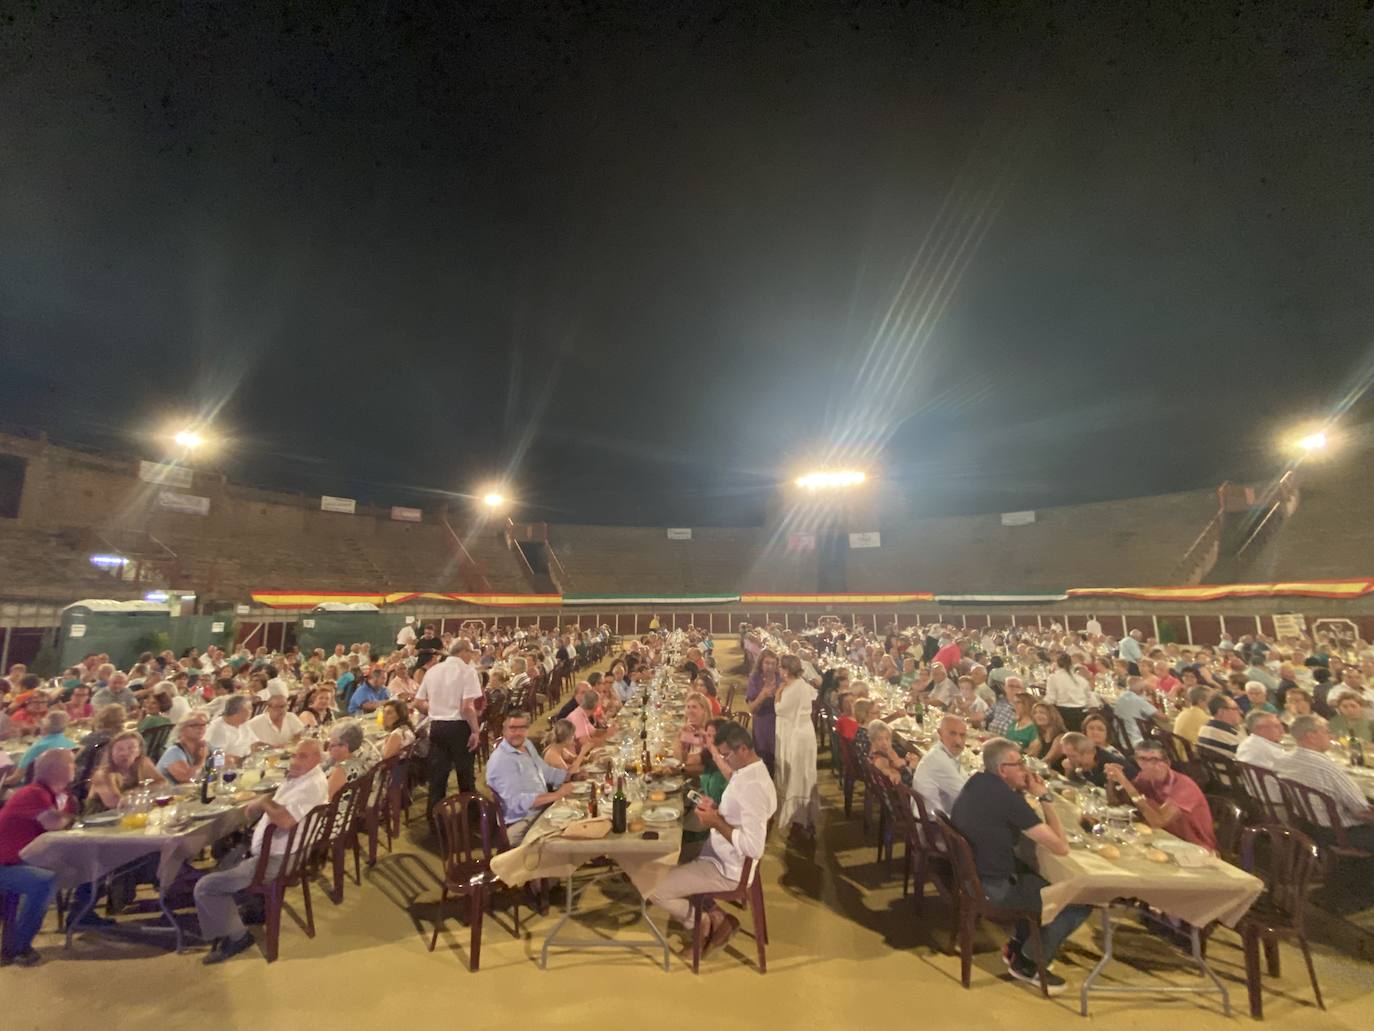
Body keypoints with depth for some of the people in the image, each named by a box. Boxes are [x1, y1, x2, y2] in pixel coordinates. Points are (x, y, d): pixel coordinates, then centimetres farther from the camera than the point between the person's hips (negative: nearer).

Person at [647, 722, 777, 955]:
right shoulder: (745, 770, 0)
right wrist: (716, 809, -3)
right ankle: (706, 911, 18)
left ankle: (713, 922, 10)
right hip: (719, 852, 10)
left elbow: (753, 847, -32)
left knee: (654, 889, -8)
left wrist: (716, 822, -25)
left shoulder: (754, 785, -30)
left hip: (728, 868, -10)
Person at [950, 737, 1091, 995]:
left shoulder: (977, 782, 0)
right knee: (1081, 899, 2)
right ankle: (1028, 962, 15)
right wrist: (1043, 797, -12)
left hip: (970, 873, 9)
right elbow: (1061, 847, -18)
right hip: (993, 888, -9)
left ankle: (1018, 945, 33)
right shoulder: (1008, 799, -25)